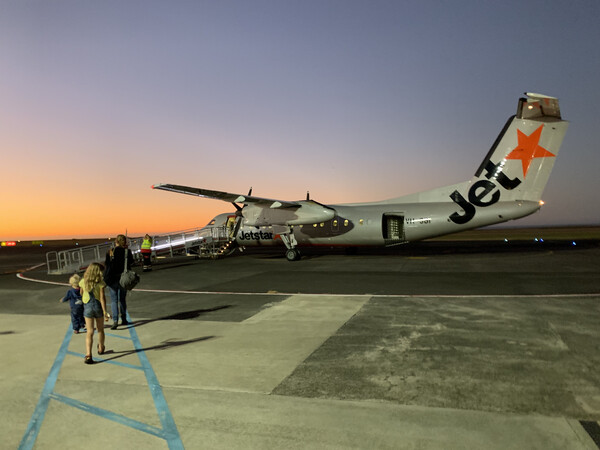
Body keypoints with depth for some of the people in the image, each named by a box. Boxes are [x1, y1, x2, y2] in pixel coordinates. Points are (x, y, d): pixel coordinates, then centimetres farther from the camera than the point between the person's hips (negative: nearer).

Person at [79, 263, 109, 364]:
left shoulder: (83, 282, -3)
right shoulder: (100, 283, -13)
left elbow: (82, 295, 11)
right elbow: (102, 298, -15)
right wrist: (105, 312, -14)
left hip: (87, 307, 1)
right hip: (98, 307, -1)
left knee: (90, 332, 2)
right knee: (100, 329, 19)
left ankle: (88, 355, -11)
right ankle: (101, 348, 38)